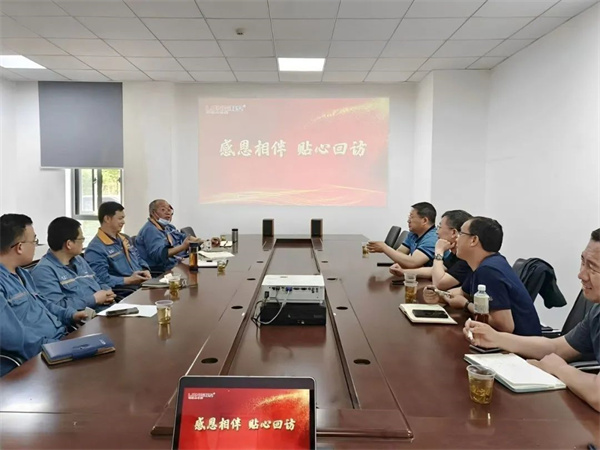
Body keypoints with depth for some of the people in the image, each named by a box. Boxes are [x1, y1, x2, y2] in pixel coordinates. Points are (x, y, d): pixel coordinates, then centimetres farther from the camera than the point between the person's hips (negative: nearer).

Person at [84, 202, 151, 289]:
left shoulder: (125, 239, 19)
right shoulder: (95, 249, -10)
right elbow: (101, 278, -19)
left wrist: (146, 271, 6)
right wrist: (129, 280, -17)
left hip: (143, 285, 8)